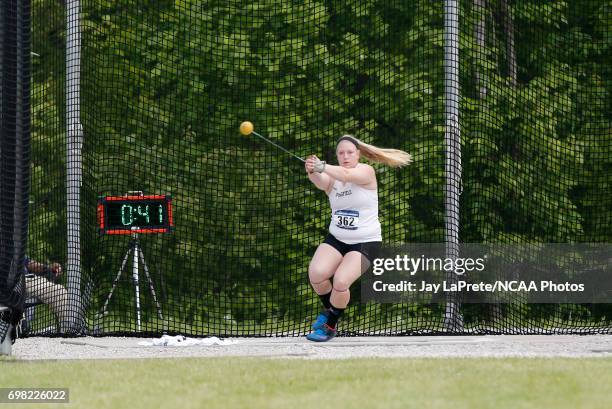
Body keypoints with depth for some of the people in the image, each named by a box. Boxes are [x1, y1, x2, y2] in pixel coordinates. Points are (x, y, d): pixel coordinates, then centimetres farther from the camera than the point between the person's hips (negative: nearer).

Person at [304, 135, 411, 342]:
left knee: (341, 282, -23)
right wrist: (313, 172, -51)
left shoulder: (366, 172, -11)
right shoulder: (332, 177, 0)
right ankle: (328, 309, 11)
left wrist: (321, 166, -53)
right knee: (316, 274, -20)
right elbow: (321, 182, -25)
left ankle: (330, 326, 2)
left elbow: (347, 175, -34)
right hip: (336, 239, 4)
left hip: (365, 241, -4)